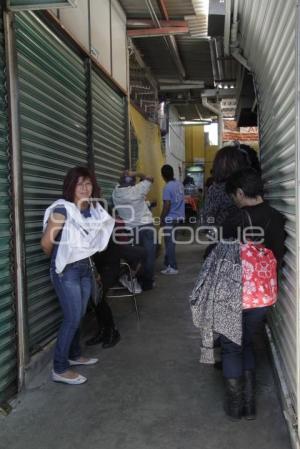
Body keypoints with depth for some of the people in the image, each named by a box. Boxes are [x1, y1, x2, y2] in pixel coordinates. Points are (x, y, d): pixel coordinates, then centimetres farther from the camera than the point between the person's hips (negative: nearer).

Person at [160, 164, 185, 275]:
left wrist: (161, 218, -9)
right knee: (171, 242, 17)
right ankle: (168, 264, 25)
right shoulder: (180, 184, 5)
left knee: (169, 243, 0)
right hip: (179, 217, 8)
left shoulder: (167, 187, -18)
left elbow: (167, 205, -19)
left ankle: (172, 267, 3)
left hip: (170, 219, -8)